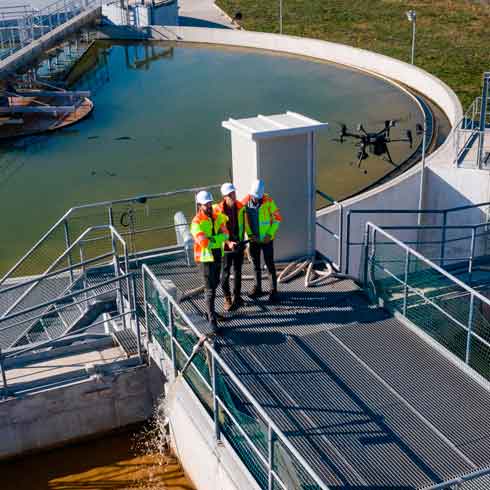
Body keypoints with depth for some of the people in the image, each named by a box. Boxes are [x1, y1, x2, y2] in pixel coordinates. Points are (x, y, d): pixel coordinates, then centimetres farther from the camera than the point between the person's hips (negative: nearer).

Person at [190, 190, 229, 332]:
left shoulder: (218, 217, 3)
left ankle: (209, 310, 40)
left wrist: (211, 239, -22)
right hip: (206, 258, -7)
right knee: (210, 289, -6)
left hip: (218, 255, 7)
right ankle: (212, 320, -2)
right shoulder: (197, 222, -16)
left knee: (215, 284, 21)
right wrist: (218, 239, -14)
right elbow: (203, 242, -26)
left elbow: (225, 234, -7)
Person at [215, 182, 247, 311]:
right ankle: (227, 299, 16)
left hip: (239, 245, 4)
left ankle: (237, 297, 28)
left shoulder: (240, 207, -1)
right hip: (226, 246, -4)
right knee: (225, 274, 3)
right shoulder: (219, 209, -14)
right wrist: (228, 242, -21)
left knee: (237, 272, 14)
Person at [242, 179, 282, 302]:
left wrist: (270, 234, -15)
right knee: (256, 264, 16)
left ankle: (273, 291, 8)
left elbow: (277, 218, -8)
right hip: (253, 239, 3)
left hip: (266, 239, -3)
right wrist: (250, 234, -10)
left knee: (270, 265, 0)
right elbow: (243, 220, 1)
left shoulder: (268, 201, -15)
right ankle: (257, 288, 30)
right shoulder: (245, 201, -7)